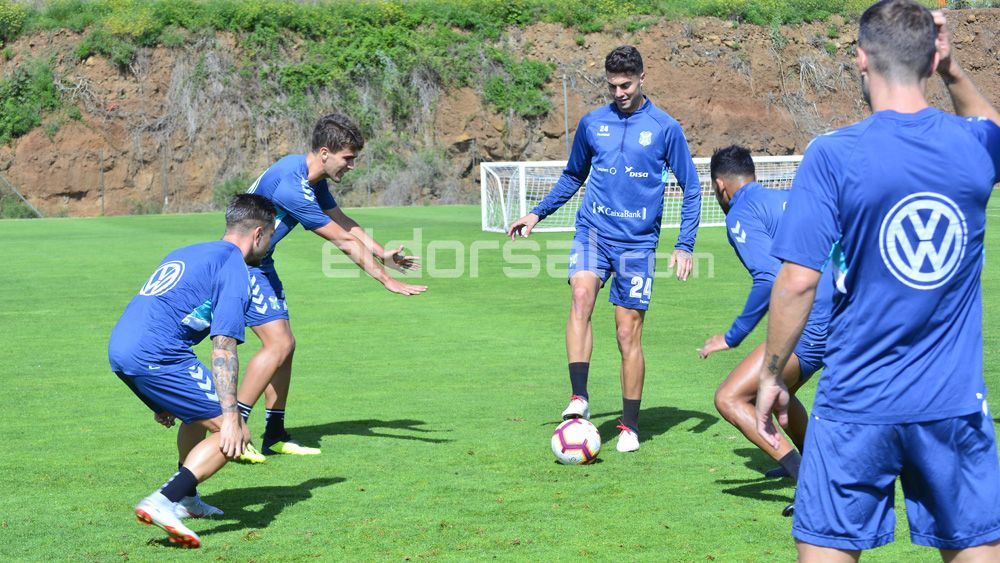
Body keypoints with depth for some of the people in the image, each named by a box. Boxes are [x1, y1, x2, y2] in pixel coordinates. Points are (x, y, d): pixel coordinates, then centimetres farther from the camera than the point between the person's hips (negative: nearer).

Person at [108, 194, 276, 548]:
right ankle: (163, 503, -21)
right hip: (154, 357, -9)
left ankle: (186, 500, 38)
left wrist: (164, 400, 37)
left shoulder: (187, 253, 26)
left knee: (199, 414, 31)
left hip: (119, 348, 9)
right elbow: (223, 348, -12)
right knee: (234, 437, -7)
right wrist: (231, 419, -15)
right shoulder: (234, 269, -2)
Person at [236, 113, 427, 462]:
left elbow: (344, 222, 17)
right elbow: (344, 241, -24)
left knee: (284, 344, 8)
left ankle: (275, 436, 14)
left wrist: (382, 254, 10)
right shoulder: (291, 186, -28)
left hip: (259, 264, 10)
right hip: (240, 262, -10)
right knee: (278, 342, -16)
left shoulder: (313, 179, 3)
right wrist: (387, 280, -18)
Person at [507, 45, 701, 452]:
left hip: (638, 240, -1)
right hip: (593, 231, 2)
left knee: (629, 332, 0)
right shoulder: (592, 123, 8)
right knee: (581, 295, -27)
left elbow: (691, 188, 6)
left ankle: (630, 426, 12)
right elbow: (573, 176, 24)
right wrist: (537, 213, 15)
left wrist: (684, 245, 0)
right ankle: (579, 399, -29)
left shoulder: (665, 128, 0)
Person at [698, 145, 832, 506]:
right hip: (843, 319, 9)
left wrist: (732, 337, -11)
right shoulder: (790, 198, 21)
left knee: (729, 399, -9)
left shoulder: (741, 214, -4)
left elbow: (770, 278, -19)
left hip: (811, 326, -9)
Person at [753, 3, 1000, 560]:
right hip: (955, 404, 3)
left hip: (857, 406, -3)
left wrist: (772, 375, -2)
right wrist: (955, 73, 15)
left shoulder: (833, 155, -12)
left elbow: (797, 281, -14)